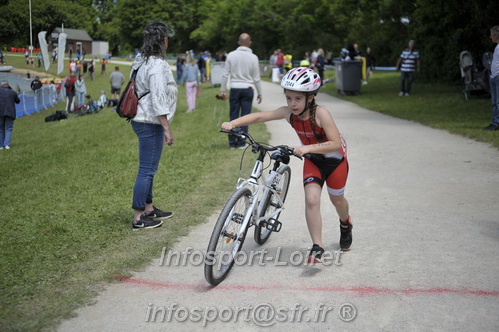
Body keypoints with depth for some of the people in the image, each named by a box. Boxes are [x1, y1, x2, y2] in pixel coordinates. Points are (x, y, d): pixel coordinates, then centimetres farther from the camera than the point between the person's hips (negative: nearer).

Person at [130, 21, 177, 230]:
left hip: (141, 120, 10)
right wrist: (167, 129, -20)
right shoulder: (157, 65, -17)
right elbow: (158, 100, -22)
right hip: (150, 124, -10)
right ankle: (138, 218, 2)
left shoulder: (141, 61, 13)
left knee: (148, 168, 19)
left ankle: (149, 208, 30)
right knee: (147, 169, -4)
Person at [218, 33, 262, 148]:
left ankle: (232, 142, 10)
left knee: (233, 116, 8)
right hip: (247, 89, -1)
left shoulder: (231, 55, -1)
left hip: (234, 89, 1)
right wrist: (259, 93, 8)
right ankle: (241, 142, 3)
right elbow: (256, 78, -1)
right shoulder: (253, 57, -5)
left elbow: (225, 75, 0)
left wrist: (222, 90, 7)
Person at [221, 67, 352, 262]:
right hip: (312, 160, 3)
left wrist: (307, 148, -47)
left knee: (336, 199, 17)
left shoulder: (320, 114, -33)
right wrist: (233, 123, -33)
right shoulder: (288, 113, -20)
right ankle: (317, 248, -9)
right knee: (311, 200, -15)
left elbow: (336, 143, -38)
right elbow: (259, 116, -20)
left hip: (334, 159, -3)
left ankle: (345, 225, 51)